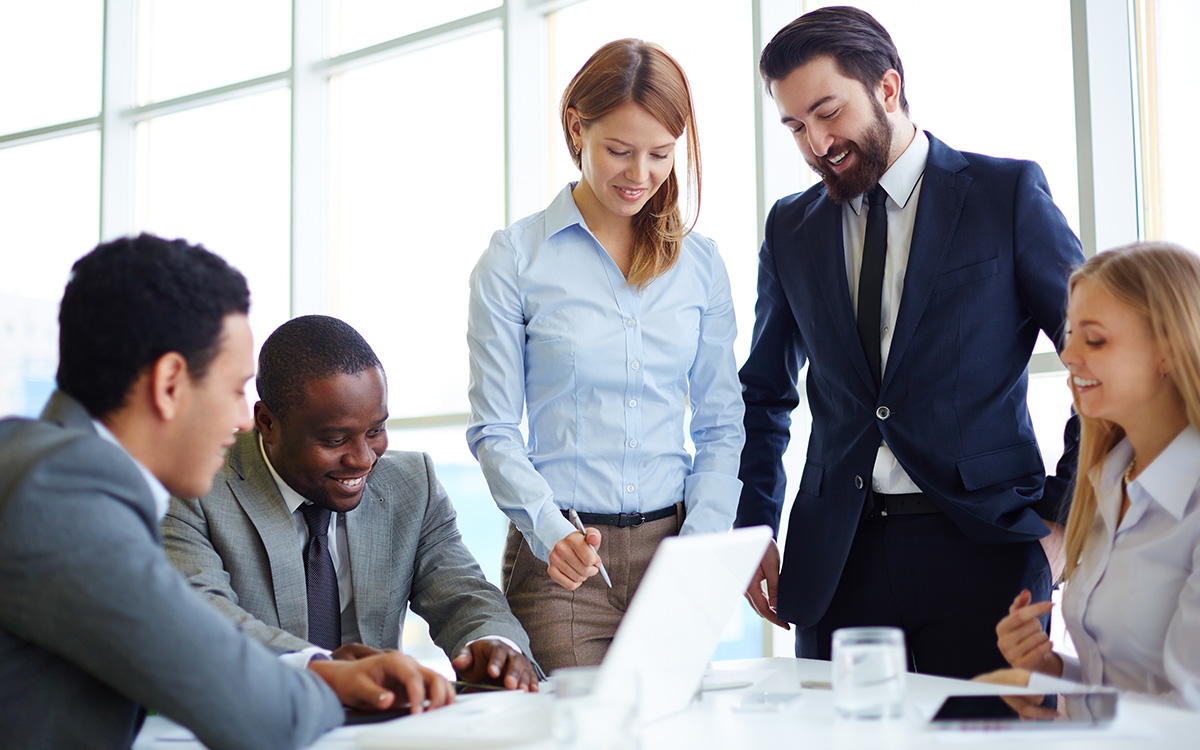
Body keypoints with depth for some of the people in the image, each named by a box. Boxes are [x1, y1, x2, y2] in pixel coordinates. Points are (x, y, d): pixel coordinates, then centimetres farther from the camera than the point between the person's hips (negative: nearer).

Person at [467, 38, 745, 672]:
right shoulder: (514, 258, -2)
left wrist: (701, 544, -4)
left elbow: (720, 428, 10)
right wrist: (551, 532, -19)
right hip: (560, 558, -3)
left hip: (672, 545, 3)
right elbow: (494, 431, -3)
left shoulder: (700, 263, 8)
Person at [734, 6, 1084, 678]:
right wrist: (755, 532, 11)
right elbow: (767, 394, 20)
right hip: (837, 558, 3)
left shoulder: (1008, 193, 1)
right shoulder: (791, 228, 12)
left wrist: (1066, 515, -4)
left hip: (982, 545, -3)